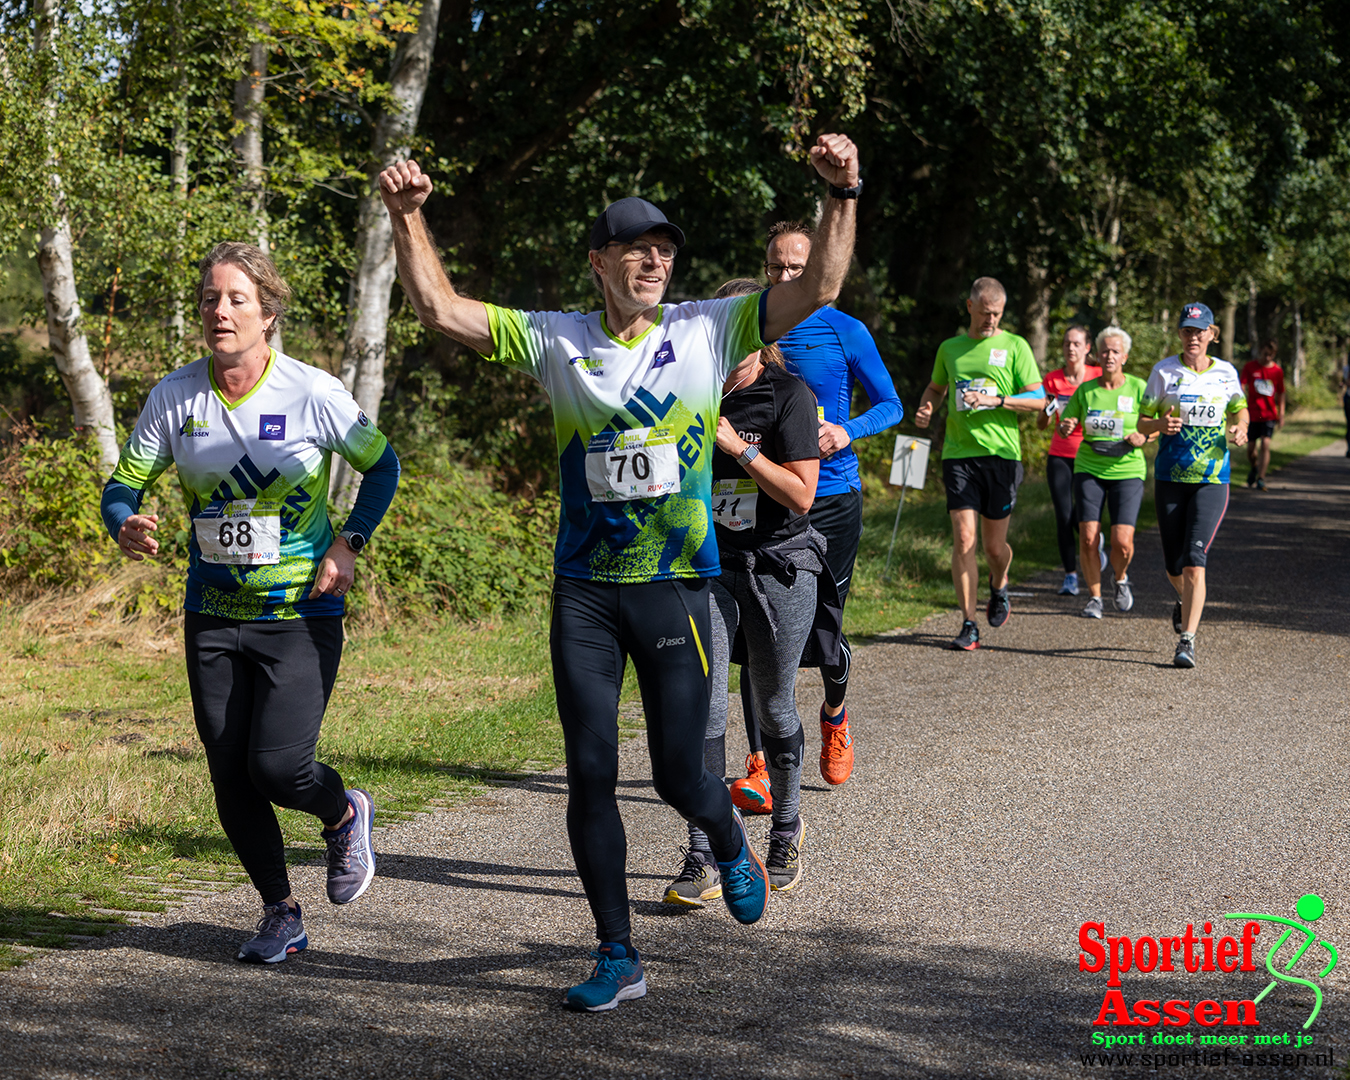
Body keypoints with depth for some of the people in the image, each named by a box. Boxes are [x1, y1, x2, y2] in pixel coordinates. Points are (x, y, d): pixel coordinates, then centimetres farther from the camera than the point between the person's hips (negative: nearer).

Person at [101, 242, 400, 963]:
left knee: (277, 766, -14)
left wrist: (348, 545, -9)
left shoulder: (311, 393, -11)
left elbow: (381, 466, 3)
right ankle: (281, 914, 24)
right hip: (214, 615, 4)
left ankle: (346, 813, 22)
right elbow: (122, 485, 1)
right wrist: (126, 527, -22)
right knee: (230, 775, 5)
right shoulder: (175, 395, -4)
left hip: (302, 614, -4)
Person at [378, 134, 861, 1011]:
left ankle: (730, 839, 37)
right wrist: (409, 219, -13)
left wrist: (843, 197, -18)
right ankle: (618, 956, 13)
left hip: (677, 588, -1)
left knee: (680, 774, 0)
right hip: (584, 593, 2)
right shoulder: (557, 341, 2)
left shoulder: (708, 331, 0)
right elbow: (440, 309, -1)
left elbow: (819, 290, -6)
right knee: (590, 777, 2)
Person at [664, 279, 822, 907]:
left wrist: (736, 446, -19)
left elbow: (801, 496, -13)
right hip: (710, 565, 3)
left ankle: (786, 829, 32)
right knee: (703, 704, -10)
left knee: (774, 709, 8)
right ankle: (703, 858, -9)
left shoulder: (789, 396, -6)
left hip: (779, 566, -3)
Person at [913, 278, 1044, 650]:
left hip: (1001, 453, -1)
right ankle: (969, 625, -4)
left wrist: (995, 400, -14)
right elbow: (935, 387, 29)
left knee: (994, 545, 6)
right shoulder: (949, 348, 12)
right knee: (963, 539, -8)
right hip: (958, 453, 2)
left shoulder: (1014, 347, 3)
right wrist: (924, 408, 6)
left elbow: (1037, 399, -1)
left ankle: (998, 588, 40)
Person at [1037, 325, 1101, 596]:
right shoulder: (1052, 379, 1)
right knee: (1063, 517, -5)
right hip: (1059, 456, 2)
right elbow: (1041, 425, 1)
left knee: (1081, 517, -6)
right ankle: (1070, 577, 3)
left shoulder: (1097, 376, -3)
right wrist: (1046, 410, -21)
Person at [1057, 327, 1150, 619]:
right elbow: (1065, 424, 13)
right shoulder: (1085, 390, 5)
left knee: (1122, 540, -13)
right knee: (1088, 538, -10)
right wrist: (1065, 427, -11)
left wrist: (1142, 438, -15)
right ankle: (1094, 597, 9)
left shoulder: (1138, 388, 0)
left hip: (1127, 471, -1)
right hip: (1088, 470, 1)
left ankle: (1121, 578, 21)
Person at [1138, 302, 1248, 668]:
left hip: (1212, 479, -1)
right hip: (1169, 477, 1)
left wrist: (1240, 429, -2)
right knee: (1174, 566, 7)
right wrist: (1162, 424, -20)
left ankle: (1187, 641, -12)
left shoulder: (1226, 373, 3)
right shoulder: (1164, 371, 0)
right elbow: (1142, 422, 2)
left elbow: (1240, 409, 20)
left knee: (1194, 562, -14)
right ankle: (1185, 601, 43)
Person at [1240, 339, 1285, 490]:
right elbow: (1242, 387, -5)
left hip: (1269, 414, 0)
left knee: (1265, 444, -14)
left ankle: (1260, 478, -10)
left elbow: (1280, 394, 14)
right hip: (1252, 414, 0)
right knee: (1250, 447, 5)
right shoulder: (1250, 367, 0)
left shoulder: (1277, 371, 5)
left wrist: (1281, 415, 11)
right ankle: (1254, 468, 37)